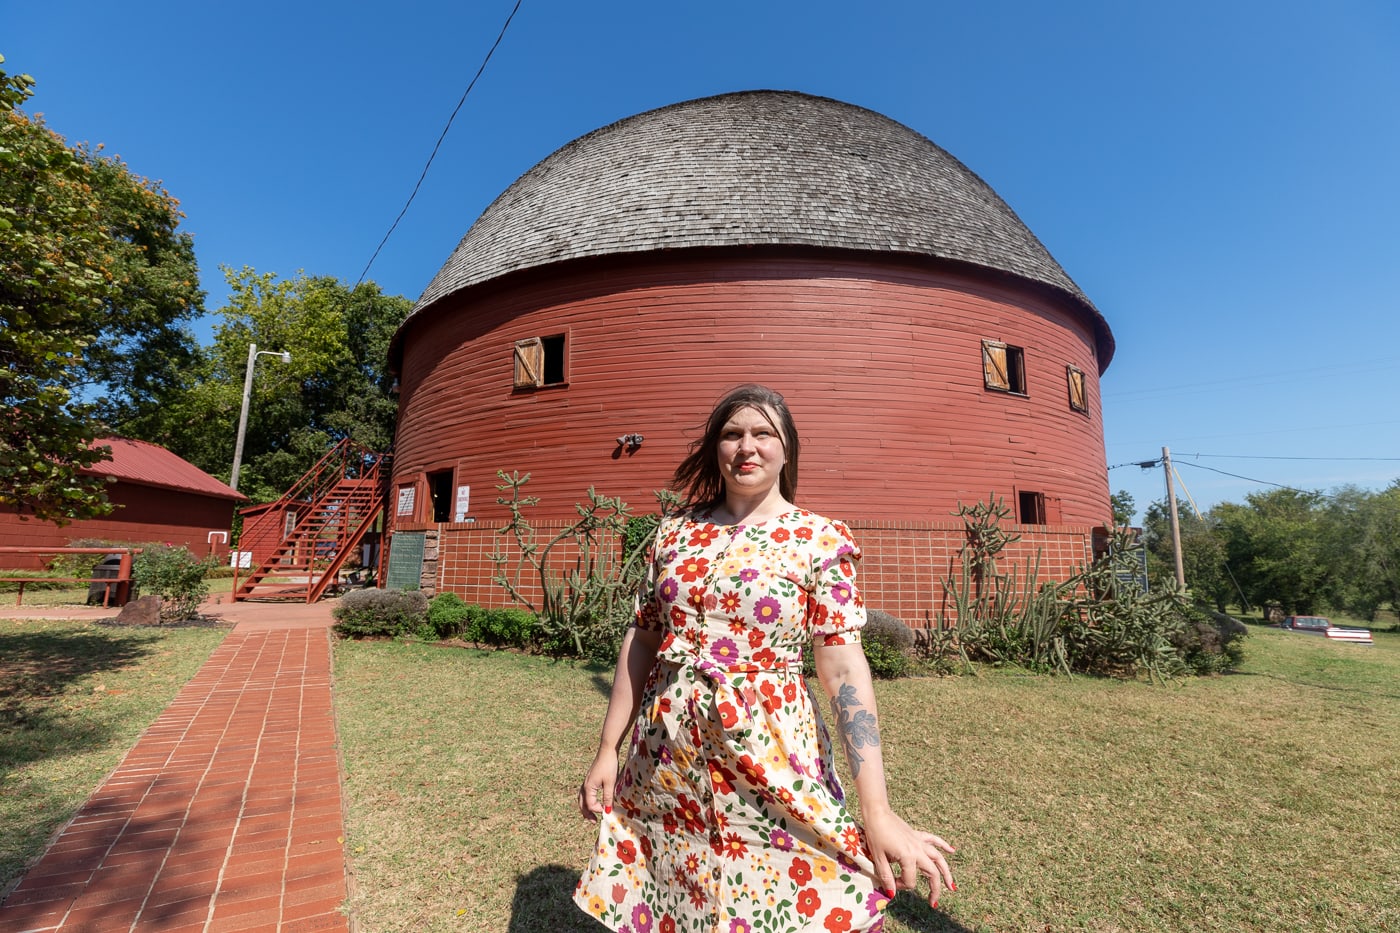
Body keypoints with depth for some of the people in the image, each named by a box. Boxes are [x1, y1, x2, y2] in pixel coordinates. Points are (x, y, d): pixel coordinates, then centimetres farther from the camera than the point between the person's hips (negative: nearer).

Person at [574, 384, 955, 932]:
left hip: (770, 755, -3)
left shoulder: (821, 540, -7)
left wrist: (877, 810, -17)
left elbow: (844, 668, -13)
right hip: (666, 753, 4)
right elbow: (642, 642, 6)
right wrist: (607, 750, 6)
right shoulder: (675, 532, 2)